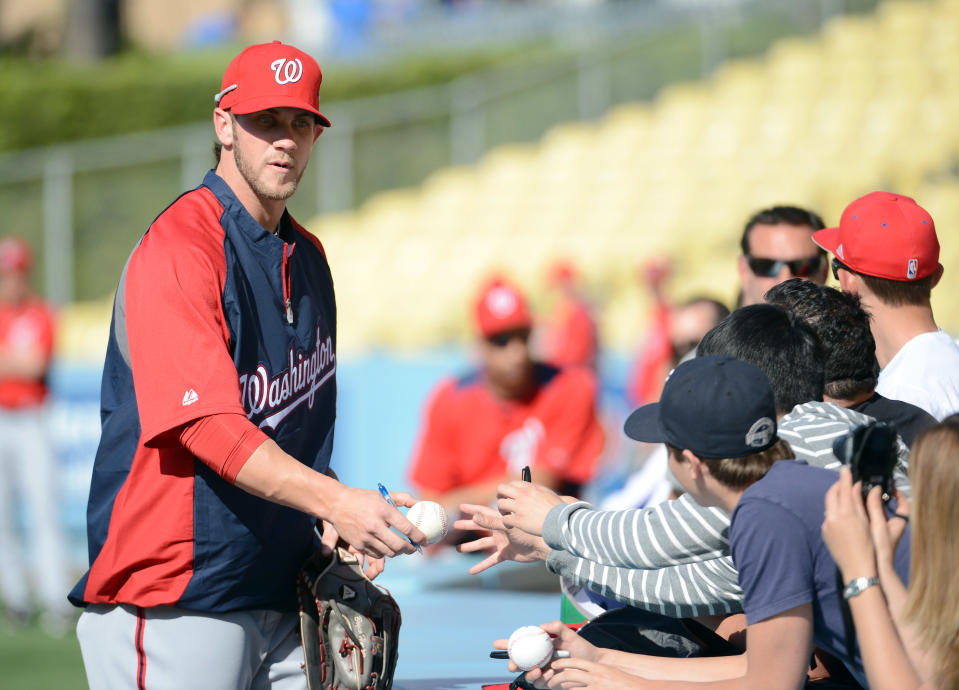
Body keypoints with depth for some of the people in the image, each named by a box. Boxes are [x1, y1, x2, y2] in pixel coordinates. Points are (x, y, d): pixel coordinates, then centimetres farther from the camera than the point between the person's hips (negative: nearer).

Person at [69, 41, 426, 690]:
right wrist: (336, 500, -33)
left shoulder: (308, 255, 16)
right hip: (177, 599, -8)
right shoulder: (177, 248, -13)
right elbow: (208, 426, -23)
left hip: (280, 586, 8)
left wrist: (332, 523, 4)